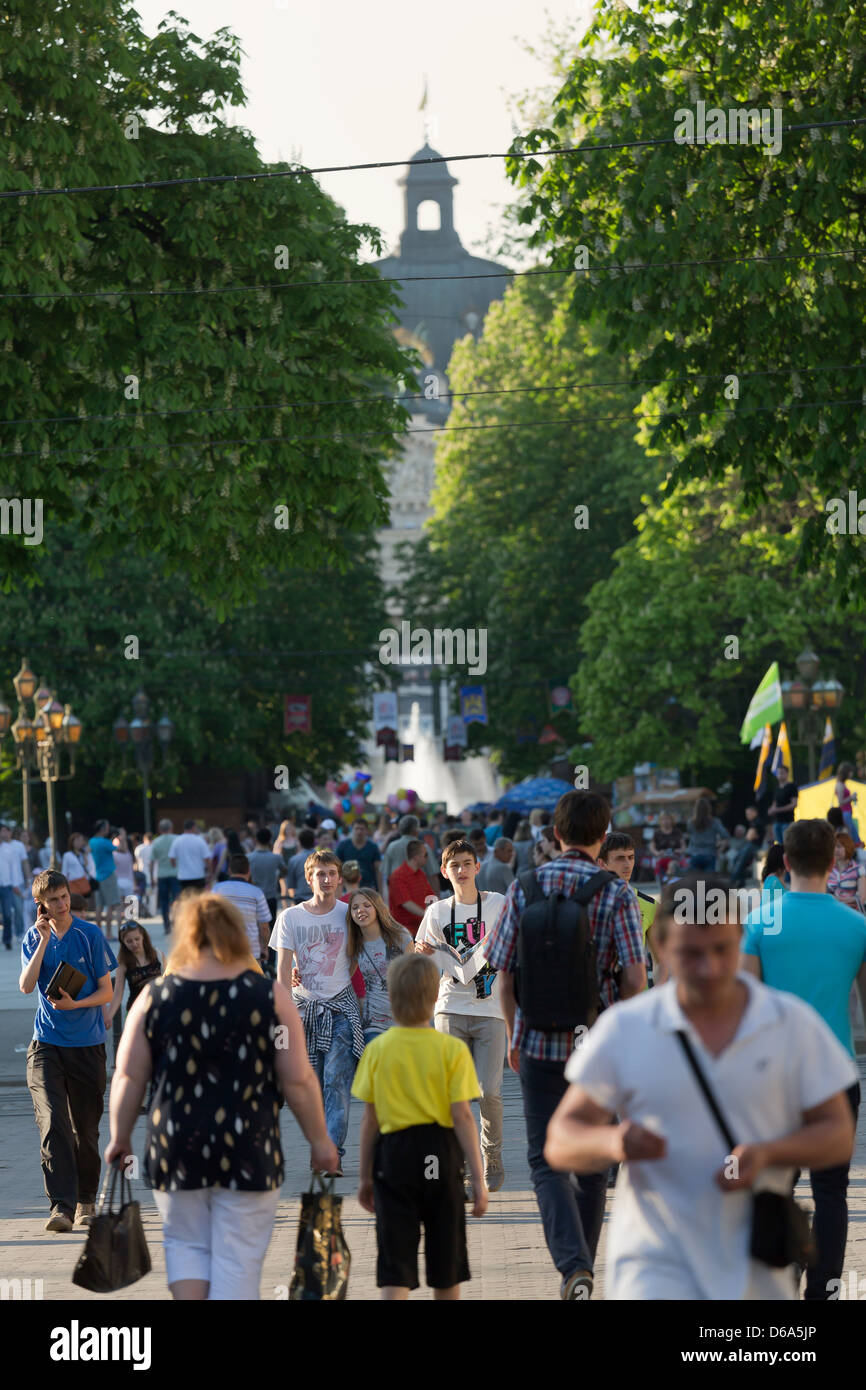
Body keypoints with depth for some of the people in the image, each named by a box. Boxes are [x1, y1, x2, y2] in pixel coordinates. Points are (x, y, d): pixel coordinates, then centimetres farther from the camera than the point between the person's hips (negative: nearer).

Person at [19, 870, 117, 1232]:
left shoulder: (90, 934, -2)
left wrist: (76, 1004, -18)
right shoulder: (33, 939, 4)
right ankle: (61, 1206, -19)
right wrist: (44, 940, -14)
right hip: (46, 1044, 0)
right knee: (52, 1124, -15)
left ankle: (85, 1201, 25)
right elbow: (26, 985, -11)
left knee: (86, 1129, 7)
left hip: (87, 1043, 0)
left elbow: (106, 991, 0)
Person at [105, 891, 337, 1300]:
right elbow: (298, 1080, -4)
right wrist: (319, 1141, 6)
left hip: (176, 1147, 2)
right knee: (237, 1258, 5)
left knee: (185, 1242, 18)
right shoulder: (269, 996, -4)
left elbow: (128, 1077, 1)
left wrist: (120, 1137, 14)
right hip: (249, 1152, -2)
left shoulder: (154, 996, -1)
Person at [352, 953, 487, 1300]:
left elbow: (370, 1119, 2)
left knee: (395, 1265, 0)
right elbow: (462, 1117, -8)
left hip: (394, 1153, 0)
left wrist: (366, 1176, 12)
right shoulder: (452, 1049, -6)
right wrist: (478, 1179, -4)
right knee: (446, 1260, 15)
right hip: (440, 1153, 0)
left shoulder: (377, 1049, -2)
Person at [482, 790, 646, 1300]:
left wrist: (515, 1036, 14)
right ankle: (581, 1266, 23)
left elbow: (504, 973, 1)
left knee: (547, 1159, 3)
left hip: (539, 1042, 0)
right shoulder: (617, 894, -7)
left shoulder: (524, 888, -2)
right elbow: (635, 977, -11)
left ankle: (574, 1264, -17)